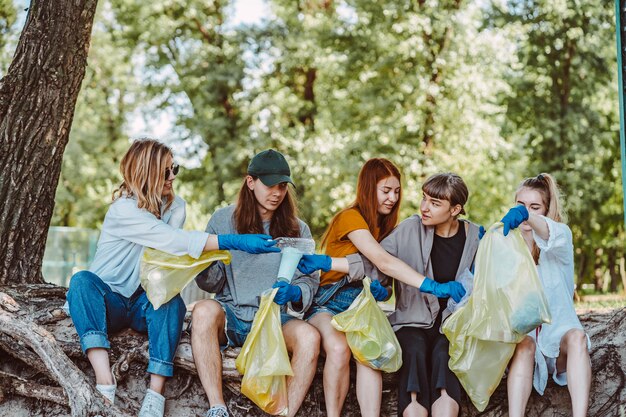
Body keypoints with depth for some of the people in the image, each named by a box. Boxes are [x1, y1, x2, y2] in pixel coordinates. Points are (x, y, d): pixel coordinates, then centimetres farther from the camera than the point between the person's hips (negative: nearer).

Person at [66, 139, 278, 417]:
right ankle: (105, 381, -47)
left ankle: (156, 392, -40)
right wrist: (234, 242, -39)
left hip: (143, 303, 3)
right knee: (82, 281, -34)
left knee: (173, 300, -30)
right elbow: (173, 240, -31)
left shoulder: (175, 206, 3)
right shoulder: (123, 209, -18)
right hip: (109, 302, -3)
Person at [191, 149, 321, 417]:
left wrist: (295, 293, -17)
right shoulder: (223, 220, 5)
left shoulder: (297, 230, 10)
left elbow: (310, 281, 7)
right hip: (230, 317, -1)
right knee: (204, 311, -35)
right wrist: (204, 268, -18)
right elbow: (212, 283, 6)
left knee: (309, 336, -31)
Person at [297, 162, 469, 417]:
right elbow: (383, 262, -22)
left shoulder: (383, 225, 15)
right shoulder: (351, 217, -9)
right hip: (329, 302, -5)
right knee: (339, 348, -35)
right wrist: (433, 287, -30)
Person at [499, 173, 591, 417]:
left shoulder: (562, 235, 5)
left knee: (576, 337, -34)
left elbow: (554, 235, -24)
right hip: (520, 330, 0)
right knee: (524, 345, -34)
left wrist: (526, 215, -45)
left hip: (557, 328, 0)